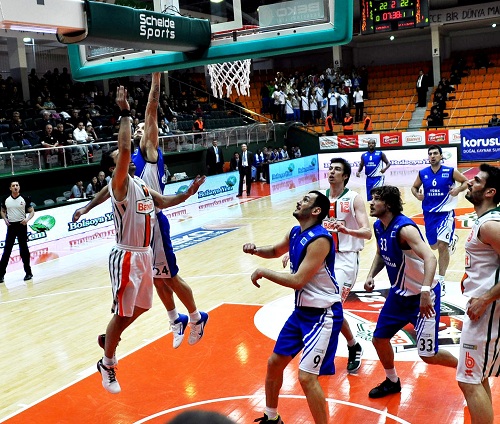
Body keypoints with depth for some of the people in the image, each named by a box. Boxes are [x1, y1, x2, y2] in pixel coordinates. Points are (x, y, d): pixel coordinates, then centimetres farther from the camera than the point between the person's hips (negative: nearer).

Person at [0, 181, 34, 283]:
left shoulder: (25, 199, -2)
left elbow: (32, 211, 2)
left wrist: (27, 219, -15)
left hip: (21, 225, -2)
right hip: (11, 226, 2)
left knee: (24, 250, 3)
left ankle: (28, 273, 12)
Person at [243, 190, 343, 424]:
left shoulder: (320, 239, -25)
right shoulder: (294, 233, 3)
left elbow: (297, 281, -28)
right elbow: (275, 251, 24)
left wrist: (263, 272, -17)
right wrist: (256, 250, 2)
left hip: (323, 315, -9)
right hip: (301, 311, 9)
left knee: (307, 377, -13)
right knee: (274, 363, 16)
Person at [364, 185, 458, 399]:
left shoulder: (404, 228, -27)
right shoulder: (378, 226, 0)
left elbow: (430, 258, -39)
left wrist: (425, 292, -50)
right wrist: (371, 275, 1)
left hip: (422, 296, -8)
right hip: (399, 293, 8)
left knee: (428, 355, -4)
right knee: (379, 339, 12)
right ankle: (392, 381, 35)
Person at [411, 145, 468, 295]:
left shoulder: (450, 172, -7)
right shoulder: (422, 173, 1)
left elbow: (465, 182, 4)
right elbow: (414, 187, 15)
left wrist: (458, 189, -16)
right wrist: (417, 194, -8)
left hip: (445, 212, -4)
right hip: (429, 214, 4)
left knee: (442, 246, -16)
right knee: (434, 246, 16)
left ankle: (441, 281, -7)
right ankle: (451, 238, 53)